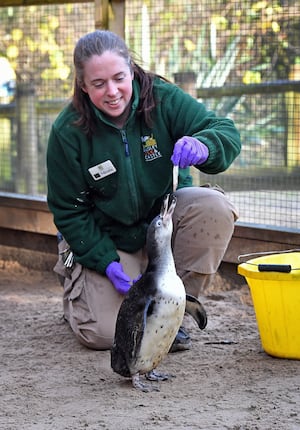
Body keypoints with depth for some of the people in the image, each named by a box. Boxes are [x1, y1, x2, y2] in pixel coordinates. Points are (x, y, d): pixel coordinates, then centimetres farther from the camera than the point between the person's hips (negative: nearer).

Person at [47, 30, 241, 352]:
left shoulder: (162, 98, -15)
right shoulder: (68, 132, -16)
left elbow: (227, 133, -19)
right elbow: (69, 211, -10)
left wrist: (202, 146, -44)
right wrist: (107, 264, -20)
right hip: (106, 237, -2)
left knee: (215, 208, -30)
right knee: (104, 334, -19)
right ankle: (77, 289, 20)